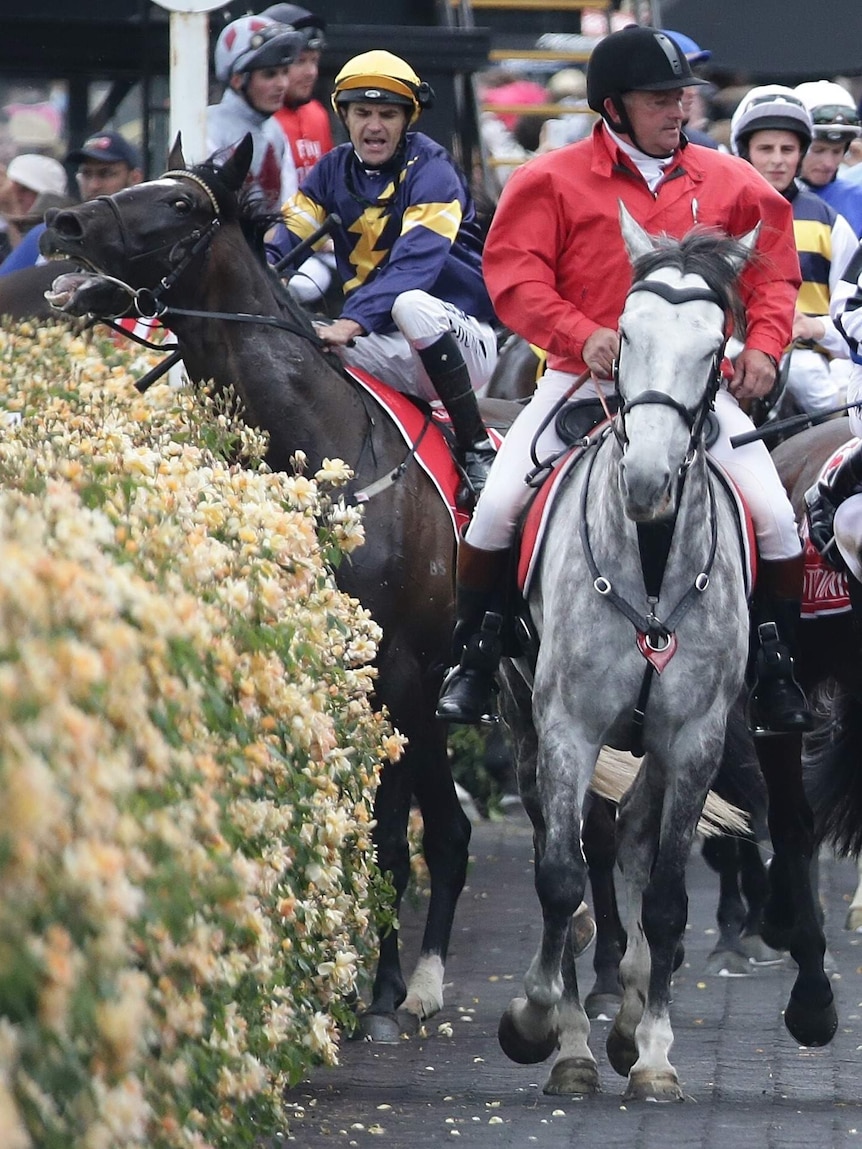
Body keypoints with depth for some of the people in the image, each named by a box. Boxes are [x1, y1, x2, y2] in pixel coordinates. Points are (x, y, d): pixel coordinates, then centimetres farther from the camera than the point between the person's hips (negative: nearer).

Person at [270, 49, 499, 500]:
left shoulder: (431, 172, -13)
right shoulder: (334, 170, 7)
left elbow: (413, 264, -28)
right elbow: (285, 244, -4)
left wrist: (352, 322, -43)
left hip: (459, 340, -5)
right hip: (387, 352, 5)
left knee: (410, 304, -38)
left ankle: (477, 451, -28)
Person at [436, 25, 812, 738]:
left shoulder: (729, 184, 7)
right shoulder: (554, 182, -1)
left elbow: (773, 273, 15)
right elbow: (513, 275, -7)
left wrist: (764, 344, -3)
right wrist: (580, 334, -21)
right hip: (585, 379, -1)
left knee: (774, 515, -11)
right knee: (498, 505, -14)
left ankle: (775, 668, 6)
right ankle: (475, 656, 4)